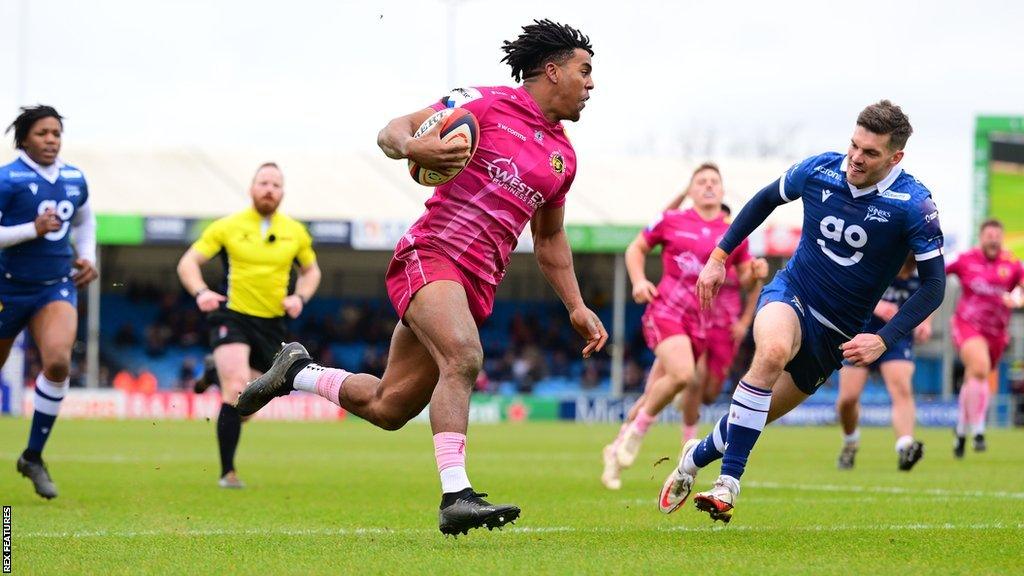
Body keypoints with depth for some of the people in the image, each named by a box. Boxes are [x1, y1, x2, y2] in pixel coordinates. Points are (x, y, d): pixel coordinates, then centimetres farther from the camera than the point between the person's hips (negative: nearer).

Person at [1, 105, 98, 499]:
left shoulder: (74, 180, 5)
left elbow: (85, 220, 25)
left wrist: (87, 258, 11)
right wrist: (33, 230, -23)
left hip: (56, 288, 3)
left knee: (58, 363, -21)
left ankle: (33, 456, -8)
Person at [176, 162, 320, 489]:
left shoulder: (295, 232, 7)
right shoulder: (228, 227, -2)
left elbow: (311, 270, 22)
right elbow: (188, 262, 2)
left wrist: (300, 297, 1)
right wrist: (201, 292, -18)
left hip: (272, 324, 4)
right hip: (232, 315, -4)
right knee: (237, 388, -24)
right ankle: (227, 473, -20)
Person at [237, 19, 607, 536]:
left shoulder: (562, 156, 18)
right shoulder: (486, 104, -3)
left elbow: (549, 238, 31)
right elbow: (392, 131, -3)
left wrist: (576, 307, 23)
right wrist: (411, 146, -26)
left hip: (477, 287, 8)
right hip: (430, 255, -7)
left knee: (387, 406, 6)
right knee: (463, 357, -33)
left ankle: (297, 370, 32)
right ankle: (455, 498, -38)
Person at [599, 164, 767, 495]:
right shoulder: (671, 221, 5)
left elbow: (744, 277, 16)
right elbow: (636, 248, 15)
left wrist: (757, 272, -7)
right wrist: (639, 281, -2)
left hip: (700, 320, 3)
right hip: (665, 309, -3)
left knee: (654, 393, 5)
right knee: (682, 374, -28)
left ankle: (618, 449, 24)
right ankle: (637, 431, -6)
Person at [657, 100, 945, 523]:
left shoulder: (913, 205, -18)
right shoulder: (819, 170, -10)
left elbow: (933, 285, -12)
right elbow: (766, 199, 11)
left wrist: (884, 340, -22)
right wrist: (719, 255, 10)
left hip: (837, 332, 0)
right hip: (790, 296, 0)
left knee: (758, 417, 8)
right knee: (772, 351, -36)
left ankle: (697, 458, 40)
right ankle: (727, 481, -31)